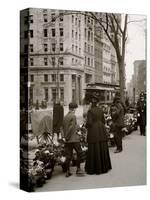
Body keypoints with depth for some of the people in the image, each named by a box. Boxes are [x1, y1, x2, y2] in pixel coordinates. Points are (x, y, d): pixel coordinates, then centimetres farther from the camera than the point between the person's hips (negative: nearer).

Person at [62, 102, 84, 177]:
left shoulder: (65, 117, 10)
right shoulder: (73, 116, -10)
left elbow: (63, 127, 11)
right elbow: (72, 127, -18)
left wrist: (66, 137, 14)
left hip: (67, 140, 7)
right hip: (74, 138, -7)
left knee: (68, 155, 9)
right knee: (79, 153, 6)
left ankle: (68, 171, 11)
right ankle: (78, 169, 7)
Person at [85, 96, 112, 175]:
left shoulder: (90, 111, -12)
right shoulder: (100, 110, 6)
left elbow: (89, 122, -16)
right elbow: (103, 121, 11)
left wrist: (86, 126, 4)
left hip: (93, 132, -6)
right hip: (101, 131, 6)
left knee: (94, 150, 0)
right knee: (102, 149, 13)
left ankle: (93, 168, 6)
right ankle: (104, 167, 21)